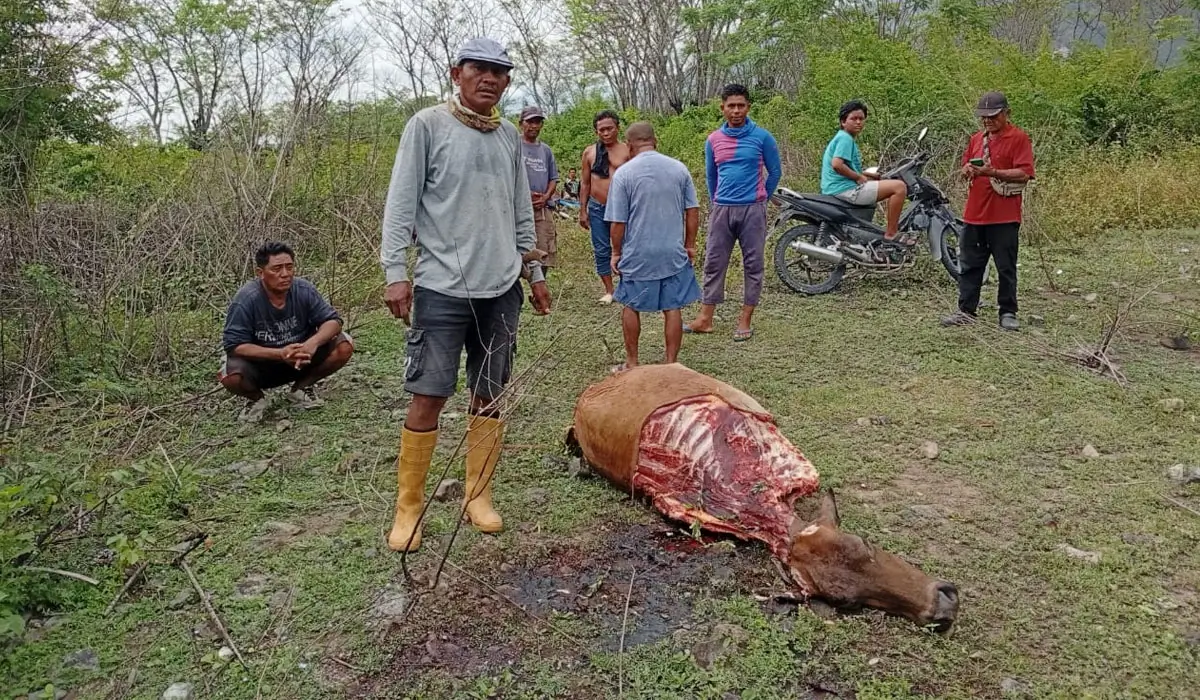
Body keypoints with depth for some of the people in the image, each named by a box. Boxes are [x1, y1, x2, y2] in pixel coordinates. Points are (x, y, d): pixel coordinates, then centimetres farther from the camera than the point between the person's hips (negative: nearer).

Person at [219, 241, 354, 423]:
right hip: (260, 363, -3)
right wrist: (279, 353, -38)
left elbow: (333, 320, -12)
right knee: (230, 377, -35)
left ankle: (302, 387, 6)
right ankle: (257, 398, 4)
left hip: (300, 360, 3)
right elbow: (234, 345, -25)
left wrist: (313, 343, -34)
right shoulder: (245, 300, -23)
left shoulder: (304, 290, -15)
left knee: (344, 346, -19)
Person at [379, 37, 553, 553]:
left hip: (501, 288, 5)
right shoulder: (427, 125, -2)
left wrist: (534, 272, 18)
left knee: (490, 394, 8)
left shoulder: (510, 136, 13)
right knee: (428, 397, -4)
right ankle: (408, 507, 9)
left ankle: (478, 495, 21)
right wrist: (395, 272, -13)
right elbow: (401, 202, -6)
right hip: (441, 287, -5)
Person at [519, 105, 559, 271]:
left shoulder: (546, 150, 18)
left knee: (544, 257, 5)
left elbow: (553, 178, 20)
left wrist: (546, 197, -1)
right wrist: (524, 193, -15)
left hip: (543, 210, 5)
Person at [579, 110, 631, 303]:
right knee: (601, 251, 6)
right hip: (597, 209, 3)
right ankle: (609, 291, 16)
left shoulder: (627, 151, -2)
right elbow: (585, 183, 10)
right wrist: (583, 211, 7)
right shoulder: (589, 152, 6)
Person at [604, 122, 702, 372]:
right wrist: (690, 245, 14)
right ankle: (671, 364, 13)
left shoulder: (623, 173, -9)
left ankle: (632, 363, 21)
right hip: (674, 253, 2)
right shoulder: (679, 168, 1)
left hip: (637, 255, -2)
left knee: (631, 307, 13)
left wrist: (616, 252, 5)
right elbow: (693, 211, 5)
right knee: (672, 308, 7)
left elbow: (618, 222, -7)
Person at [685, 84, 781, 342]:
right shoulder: (713, 140, 5)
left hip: (752, 210, -3)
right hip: (721, 210, 3)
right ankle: (705, 318, 11)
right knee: (713, 263, 5)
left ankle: (745, 320, 11)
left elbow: (775, 172, 6)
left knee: (753, 265, 3)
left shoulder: (762, 137, -3)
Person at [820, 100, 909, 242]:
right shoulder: (845, 138, -10)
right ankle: (891, 235, -13)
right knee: (899, 187, -16)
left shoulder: (847, 139, 22)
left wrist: (866, 175, 16)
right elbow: (837, 165, -25)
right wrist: (859, 177, -14)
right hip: (845, 189, -11)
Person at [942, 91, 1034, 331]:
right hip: (974, 214, 6)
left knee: (1006, 268, 3)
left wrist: (992, 172, -24)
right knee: (969, 266, 9)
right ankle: (966, 311, 17)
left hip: (1005, 216, -6)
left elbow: (1024, 173, -14)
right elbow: (965, 166, 21)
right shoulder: (977, 138, 14)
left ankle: (1008, 313, 12)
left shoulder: (1019, 138, -6)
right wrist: (967, 170, -3)